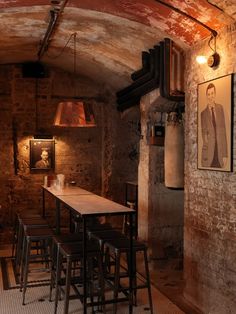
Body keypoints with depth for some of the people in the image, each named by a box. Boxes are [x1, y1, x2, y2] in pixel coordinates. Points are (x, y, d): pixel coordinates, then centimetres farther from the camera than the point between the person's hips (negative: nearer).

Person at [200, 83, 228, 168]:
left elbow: (223, 130, 7)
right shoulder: (203, 113, 1)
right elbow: (203, 132, 4)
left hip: (220, 152, 2)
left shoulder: (220, 108, 9)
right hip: (208, 152, -2)